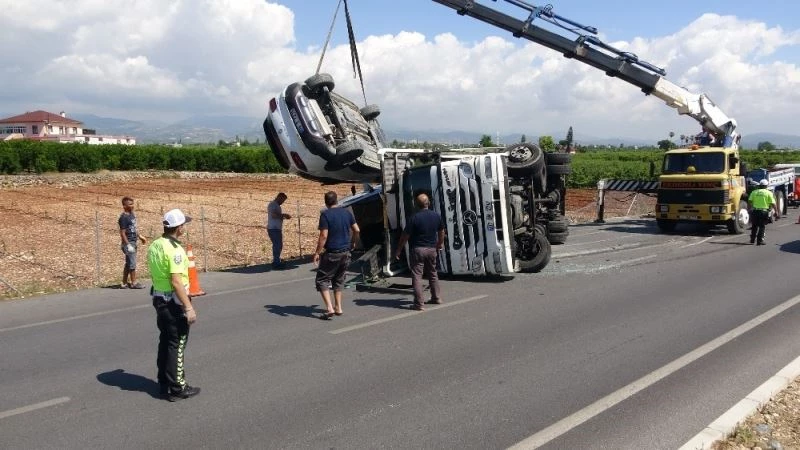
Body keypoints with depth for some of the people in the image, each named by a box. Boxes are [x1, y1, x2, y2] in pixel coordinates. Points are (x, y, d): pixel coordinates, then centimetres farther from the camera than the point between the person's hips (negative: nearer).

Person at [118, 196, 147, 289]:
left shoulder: (132, 214, 10)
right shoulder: (124, 217, -15)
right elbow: (122, 233, -18)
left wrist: (140, 237, 23)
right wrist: (128, 245, -22)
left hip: (134, 242, 9)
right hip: (128, 243, -9)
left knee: (128, 264, 12)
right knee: (132, 263, -2)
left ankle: (124, 283, 18)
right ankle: (133, 283, 7)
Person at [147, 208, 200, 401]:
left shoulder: (154, 245, 6)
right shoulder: (174, 249, -22)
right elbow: (176, 282, -26)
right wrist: (189, 308, -23)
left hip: (159, 298, 9)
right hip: (174, 302, -9)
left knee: (165, 341, 18)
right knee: (177, 344, 0)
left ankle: (164, 383, 28)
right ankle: (177, 389, 7)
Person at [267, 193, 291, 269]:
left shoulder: (277, 205, 21)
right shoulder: (272, 204, -9)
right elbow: (273, 215, -22)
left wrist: (284, 216, 9)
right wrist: (284, 215, -14)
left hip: (278, 229, 10)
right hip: (273, 229, -10)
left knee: (279, 245, 14)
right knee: (277, 245, -11)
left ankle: (276, 261, 22)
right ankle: (276, 263, -9)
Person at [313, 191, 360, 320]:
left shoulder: (325, 215, -12)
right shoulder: (346, 212, 5)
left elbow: (324, 236, -18)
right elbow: (357, 230, 8)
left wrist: (317, 253, -13)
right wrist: (353, 243, 24)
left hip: (332, 253, -6)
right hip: (346, 252, 6)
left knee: (321, 280, 3)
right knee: (339, 279, 20)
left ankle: (329, 308, -9)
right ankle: (338, 307, 21)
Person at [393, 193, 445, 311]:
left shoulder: (415, 217, -15)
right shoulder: (436, 216, 2)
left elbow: (405, 235, -13)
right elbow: (441, 231, 16)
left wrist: (398, 250, -4)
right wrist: (440, 244, 33)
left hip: (418, 249, -5)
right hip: (432, 249, 5)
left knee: (417, 276, -3)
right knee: (433, 274, 21)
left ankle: (419, 304, -7)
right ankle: (436, 298, 29)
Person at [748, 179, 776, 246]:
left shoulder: (754, 192, 6)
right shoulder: (769, 193, -2)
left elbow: (749, 201, -1)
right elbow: (772, 203, -7)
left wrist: (750, 208, 9)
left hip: (755, 211, 3)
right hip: (764, 211, -3)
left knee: (754, 225, 18)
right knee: (762, 226, 5)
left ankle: (752, 239, 25)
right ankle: (760, 241, 2)